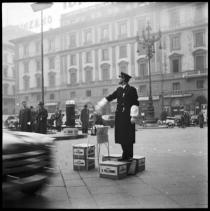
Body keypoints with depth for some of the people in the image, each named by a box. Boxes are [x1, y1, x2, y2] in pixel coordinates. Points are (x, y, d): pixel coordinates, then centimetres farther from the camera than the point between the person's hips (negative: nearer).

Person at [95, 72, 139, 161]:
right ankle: (125, 155, 18)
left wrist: (134, 116, -14)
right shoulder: (119, 90, 13)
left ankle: (130, 155, 9)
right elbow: (109, 97, 19)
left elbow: (135, 103, -9)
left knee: (128, 137, -2)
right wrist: (99, 105, 18)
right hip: (119, 115, 6)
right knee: (121, 136, 7)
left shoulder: (132, 90, -4)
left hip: (128, 116, -6)